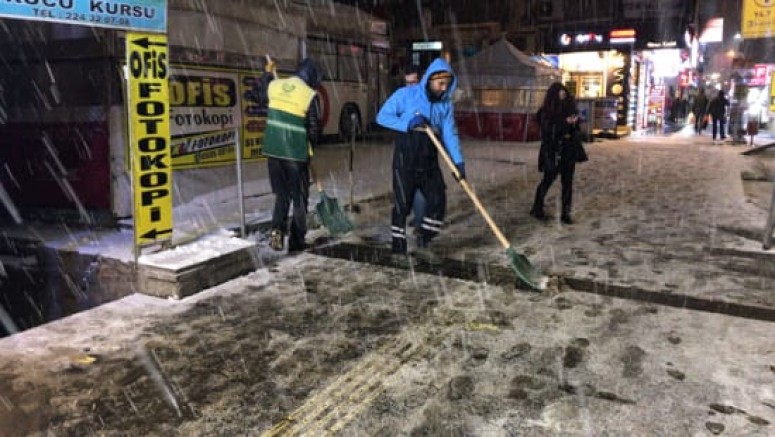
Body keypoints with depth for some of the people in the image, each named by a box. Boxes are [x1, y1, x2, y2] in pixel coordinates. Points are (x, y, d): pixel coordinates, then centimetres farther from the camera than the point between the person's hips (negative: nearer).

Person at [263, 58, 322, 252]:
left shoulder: (274, 86, 3)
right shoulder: (310, 95, -11)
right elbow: (314, 129, -7)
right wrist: (311, 146, 13)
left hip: (273, 150, 5)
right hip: (296, 153, -4)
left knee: (281, 193, 18)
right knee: (299, 197, 8)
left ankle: (277, 229, -1)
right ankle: (296, 242, 11)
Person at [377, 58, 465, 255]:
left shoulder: (445, 104, 3)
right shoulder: (406, 94, -9)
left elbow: (449, 134, -2)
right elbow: (382, 116, -8)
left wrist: (458, 161, -14)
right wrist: (407, 124, -21)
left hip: (429, 162, 4)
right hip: (405, 161, -4)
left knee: (437, 200, 1)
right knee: (402, 204, 2)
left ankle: (425, 236, 19)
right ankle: (398, 243, 17)